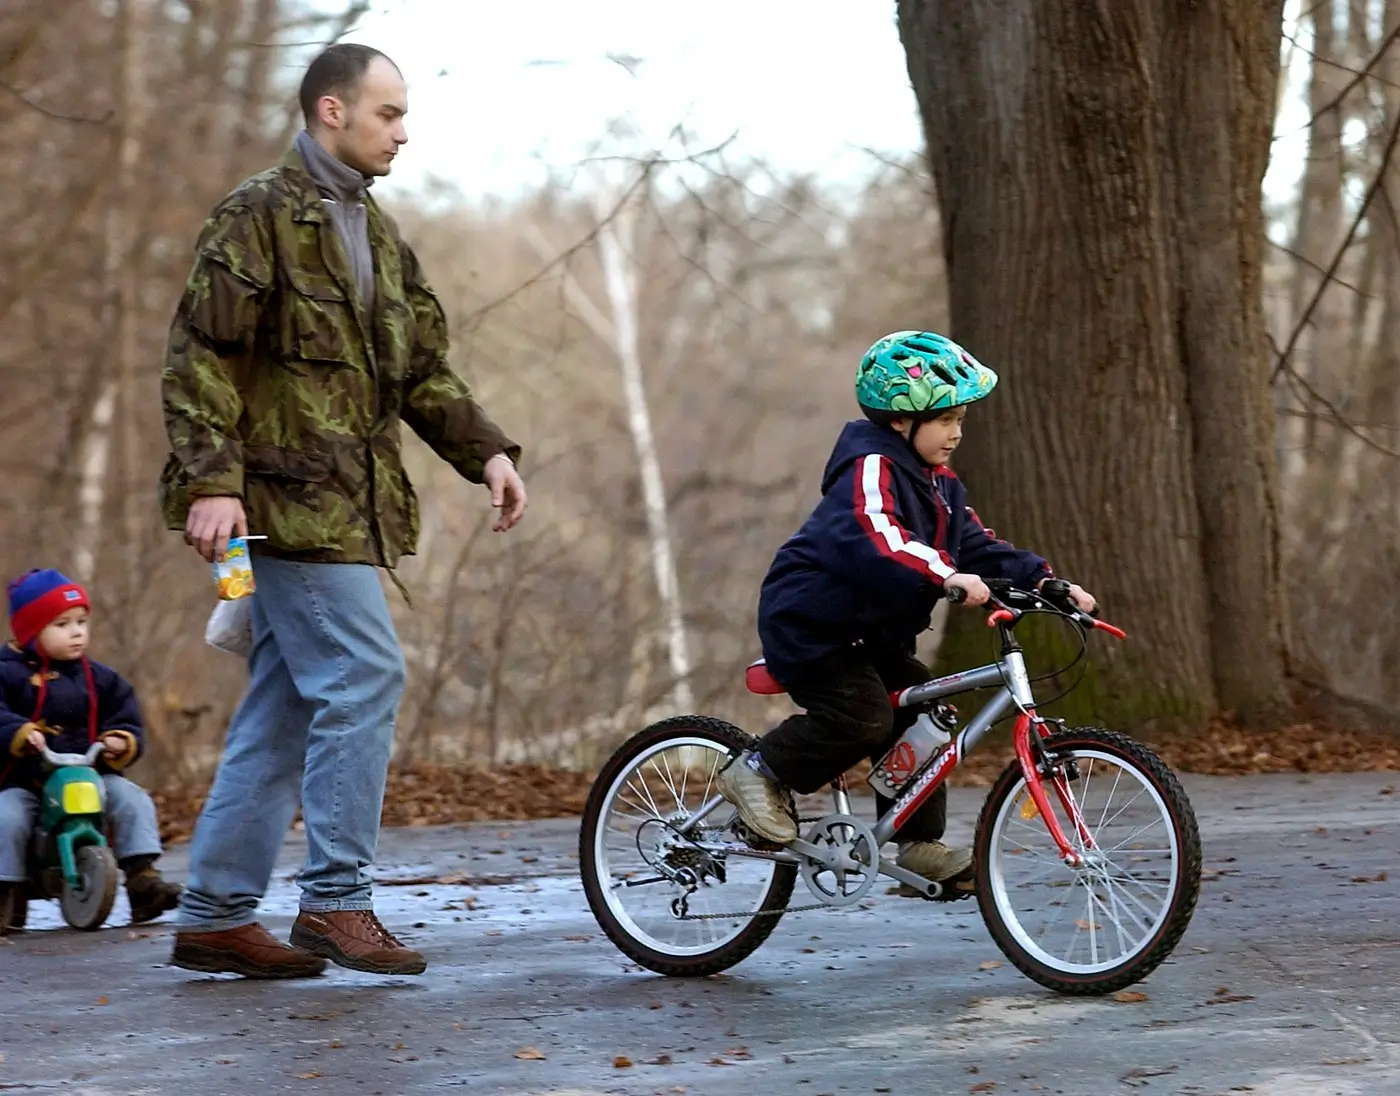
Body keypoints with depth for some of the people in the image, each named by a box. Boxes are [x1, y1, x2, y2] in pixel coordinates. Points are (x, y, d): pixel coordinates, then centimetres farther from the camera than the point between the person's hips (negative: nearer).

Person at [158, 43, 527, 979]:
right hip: (291, 496, -9)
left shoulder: (379, 235, 19)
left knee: (284, 710, 8)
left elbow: (424, 368, 20)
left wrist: (486, 451, 5)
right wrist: (210, 480, -21)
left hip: (347, 505, 9)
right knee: (365, 676, -14)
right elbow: (200, 357, -12)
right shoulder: (259, 216, -7)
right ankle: (336, 900, -8)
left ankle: (216, 918, 13)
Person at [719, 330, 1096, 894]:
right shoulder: (871, 470, -21)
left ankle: (921, 848, 7)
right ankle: (758, 771, -5)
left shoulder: (937, 486, 10)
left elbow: (976, 547, 8)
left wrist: (1047, 582, -6)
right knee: (862, 716, -24)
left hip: (870, 634, 10)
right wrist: (944, 574, -54)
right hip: (809, 626, -10)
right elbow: (873, 536, -41)